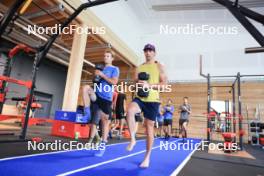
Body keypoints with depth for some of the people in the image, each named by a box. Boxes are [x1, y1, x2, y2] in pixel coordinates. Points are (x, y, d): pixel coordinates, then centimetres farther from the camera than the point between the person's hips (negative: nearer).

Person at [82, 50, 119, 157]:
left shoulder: (115, 69, 1)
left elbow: (114, 82, -13)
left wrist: (102, 75, -14)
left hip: (106, 98, -5)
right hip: (97, 94, 5)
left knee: (105, 121, 0)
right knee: (86, 88, -25)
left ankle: (103, 145, 13)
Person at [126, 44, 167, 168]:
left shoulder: (159, 66, 4)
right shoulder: (139, 68, 14)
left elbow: (164, 84, -4)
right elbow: (134, 82, 17)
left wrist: (149, 85, -19)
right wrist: (137, 84, -8)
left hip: (152, 100, -2)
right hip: (139, 98, 2)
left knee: (149, 127, 2)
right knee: (130, 110, -31)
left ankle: (147, 157, 17)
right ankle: (132, 139, -11)